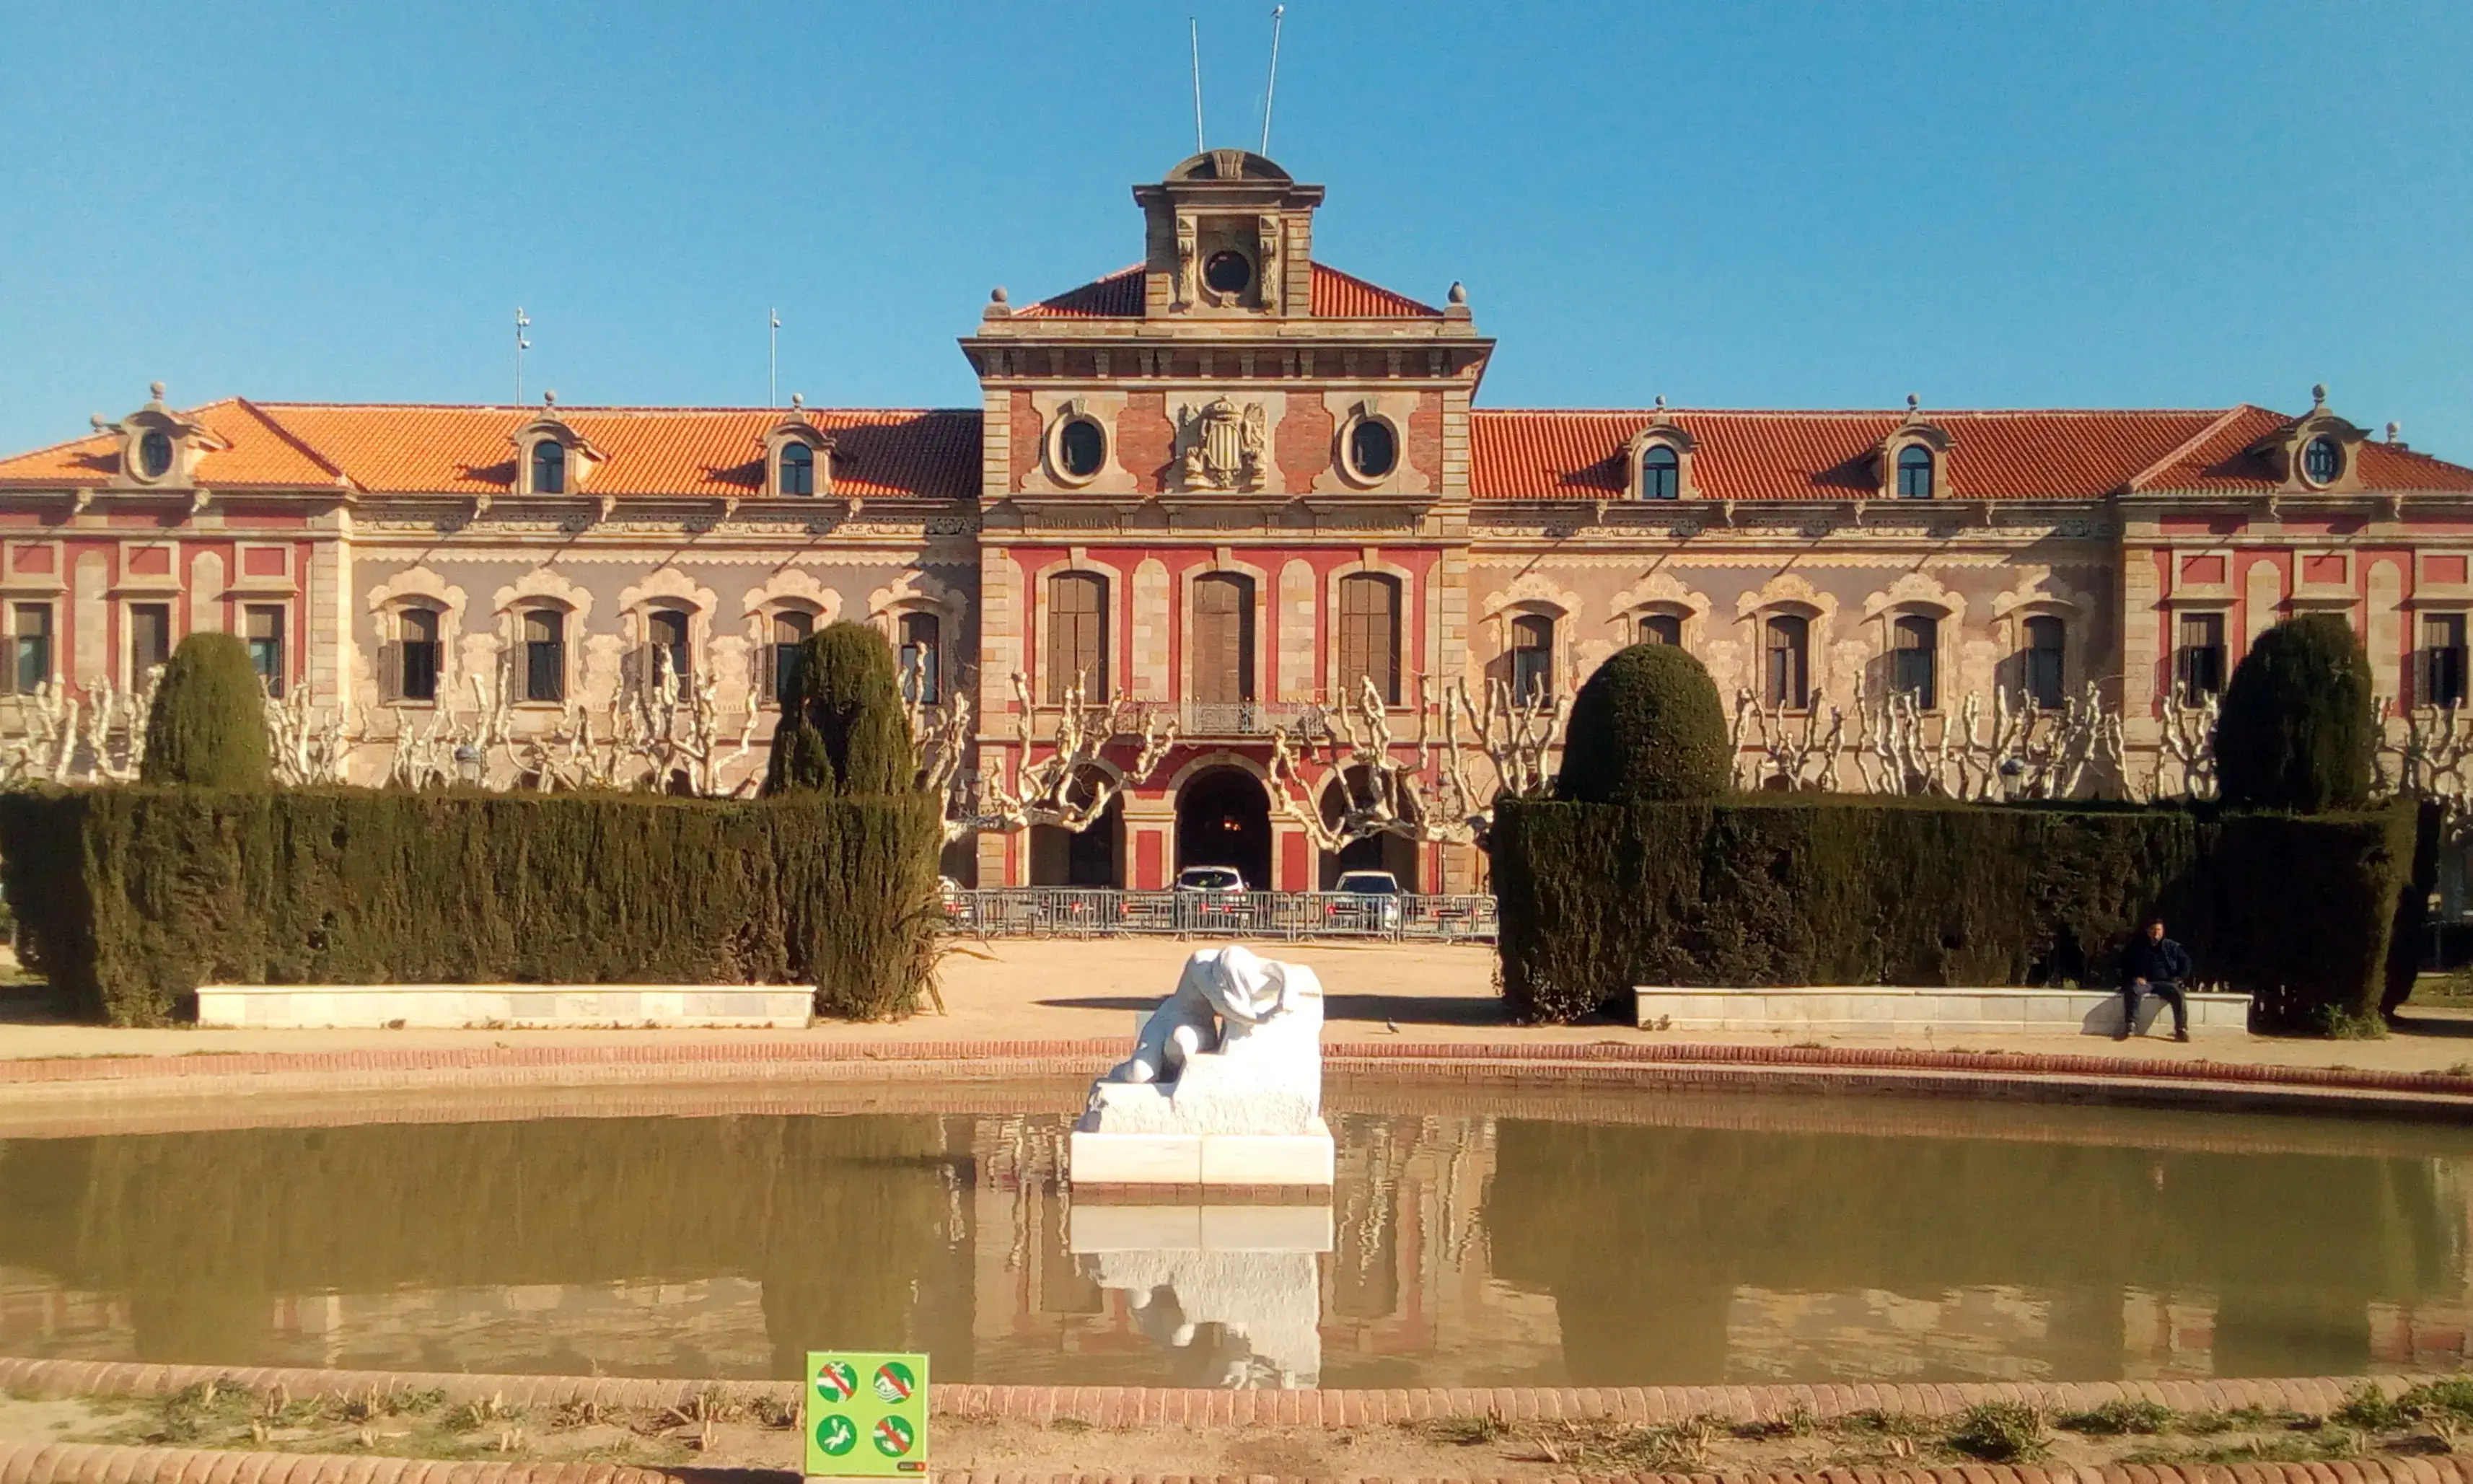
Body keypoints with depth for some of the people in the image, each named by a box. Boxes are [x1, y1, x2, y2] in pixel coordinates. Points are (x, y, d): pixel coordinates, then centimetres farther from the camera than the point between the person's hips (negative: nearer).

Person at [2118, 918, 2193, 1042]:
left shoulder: (2172, 947, 9)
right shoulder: (2138, 946, 7)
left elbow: (2185, 962, 13)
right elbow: (2125, 964, 12)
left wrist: (2179, 978, -2)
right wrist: (2135, 977, -4)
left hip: (2165, 982, 0)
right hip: (2145, 982, 0)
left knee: (2178, 994, -32)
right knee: (2132, 991, -34)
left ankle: (2181, 1030, -25)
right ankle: (2130, 1027, -33)